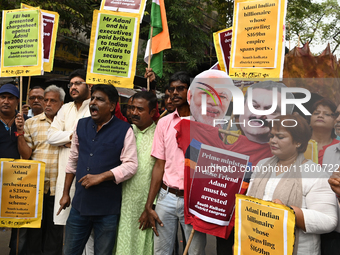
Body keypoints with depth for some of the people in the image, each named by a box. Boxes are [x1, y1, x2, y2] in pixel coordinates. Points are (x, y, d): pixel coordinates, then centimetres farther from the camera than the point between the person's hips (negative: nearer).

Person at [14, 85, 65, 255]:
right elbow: (25, 155, 1)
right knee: (33, 230, 9)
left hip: (58, 186, -1)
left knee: (55, 231, 8)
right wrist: (20, 132, -10)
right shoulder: (31, 123, 6)